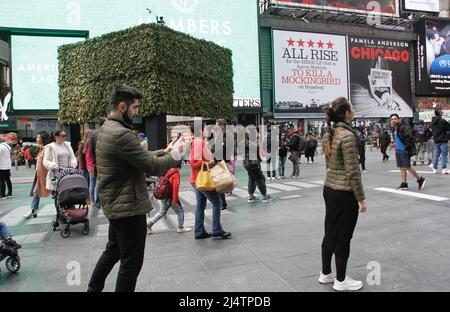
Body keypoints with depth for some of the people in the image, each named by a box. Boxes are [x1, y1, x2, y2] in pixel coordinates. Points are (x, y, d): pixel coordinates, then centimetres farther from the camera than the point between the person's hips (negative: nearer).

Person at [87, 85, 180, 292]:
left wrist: (164, 151, 6)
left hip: (116, 204, 11)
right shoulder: (121, 134, -24)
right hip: (128, 206, -11)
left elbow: (141, 157, 13)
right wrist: (175, 156, -6)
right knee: (131, 262, 3)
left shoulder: (107, 128, 10)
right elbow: (152, 167, -22)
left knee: (113, 251, 27)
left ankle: (93, 289, 44)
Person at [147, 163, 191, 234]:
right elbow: (175, 188, -23)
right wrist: (175, 200, -21)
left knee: (162, 213, 18)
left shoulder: (168, 172, 7)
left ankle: (149, 225, 16)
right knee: (180, 211, 10)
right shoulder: (176, 174, -17)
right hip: (171, 197, -8)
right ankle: (181, 228, 18)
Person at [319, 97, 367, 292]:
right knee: (343, 237, 4)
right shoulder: (348, 135, -18)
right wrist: (361, 198, -13)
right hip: (345, 193, -8)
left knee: (330, 233, 17)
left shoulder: (328, 135, 8)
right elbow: (352, 171, -19)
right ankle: (341, 281, 19)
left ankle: (325, 274, 30)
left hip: (329, 189, 8)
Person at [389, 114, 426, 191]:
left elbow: (410, 138, -19)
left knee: (407, 167, -6)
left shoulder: (404, 127, -13)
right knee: (402, 168, 9)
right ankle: (404, 184, 13)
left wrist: (407, 149, -20)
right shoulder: (395, 129, 15)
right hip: (398, 151, 9)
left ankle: (420, 179, 11)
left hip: (404, 151, -9)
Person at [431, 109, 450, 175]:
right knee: (444, 155, -3)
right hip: (443, 141, -6)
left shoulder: (432, 122, 8)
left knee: (436, 156, 11)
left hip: (436, 141, 6)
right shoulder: (442, 121, -14)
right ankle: (444, 169, -7)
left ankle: (434, 169, 14)